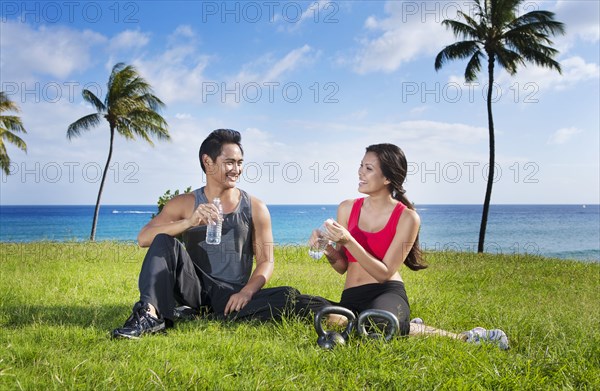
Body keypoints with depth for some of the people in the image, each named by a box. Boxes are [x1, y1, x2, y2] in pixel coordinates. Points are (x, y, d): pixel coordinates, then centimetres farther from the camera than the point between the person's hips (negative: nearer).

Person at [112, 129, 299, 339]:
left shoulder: (255, 209, 3)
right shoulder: (185, 204, 3)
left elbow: (266, 261, 2)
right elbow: (143, 238, -10)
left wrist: (246, 292, -18)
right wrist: (189, 222, -26)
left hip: (231, 296, 0)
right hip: (195, 289, 0)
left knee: (289, 296, -25)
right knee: (164, 240, -19)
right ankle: (150, 314, -36)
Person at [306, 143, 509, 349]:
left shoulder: (407, 218, -5)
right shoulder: (347, 208, 7)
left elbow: (385, 273, -10)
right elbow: (342, 266, 12)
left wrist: (348, 241, -21)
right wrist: (328, 249, -10)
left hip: (387, 293, -3)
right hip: (350, 298, 3)